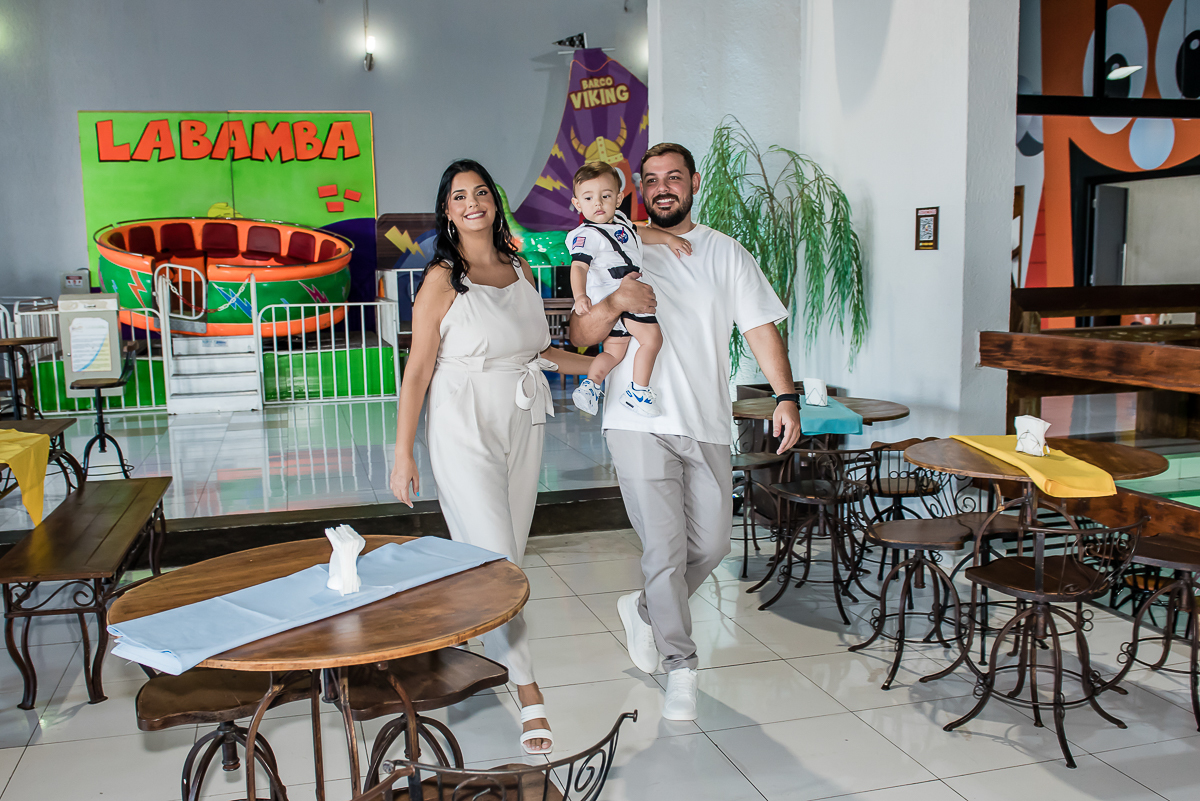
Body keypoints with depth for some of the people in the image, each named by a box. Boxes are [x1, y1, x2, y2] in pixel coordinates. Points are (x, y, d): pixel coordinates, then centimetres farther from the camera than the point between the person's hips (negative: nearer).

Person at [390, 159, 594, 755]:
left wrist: (599, 362, 12)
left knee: (509, 552, 11)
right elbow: (418, 369, -7)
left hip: (523, 424, 6)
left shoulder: (520, 270, 10)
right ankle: (528, 694, -2)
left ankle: (484, 648, 33)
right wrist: (404, 455, -8)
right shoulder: (443, 279, -7)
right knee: (493, 558, -7)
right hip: (465, 428, -6)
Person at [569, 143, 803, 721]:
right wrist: (614, 303, -23)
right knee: (664, 548, -4)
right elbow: (580, 337, -2)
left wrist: (785, 396, -7)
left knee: (711, 543, 7)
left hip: (707, 424, 3)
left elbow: (760, 326, 5)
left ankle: (646, 610, 34)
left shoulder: (725, 253, 11)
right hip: (640, 423, -3)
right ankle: (681, 668, 11)